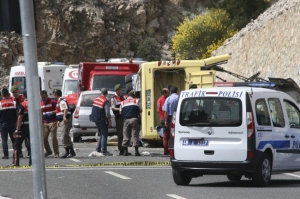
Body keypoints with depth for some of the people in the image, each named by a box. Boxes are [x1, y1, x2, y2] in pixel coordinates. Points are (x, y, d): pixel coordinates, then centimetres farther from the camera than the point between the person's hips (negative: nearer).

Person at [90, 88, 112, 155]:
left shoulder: (96, 99, 7)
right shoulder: (106, 101, -16)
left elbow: (93, 110, 13)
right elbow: (107, 112, -18)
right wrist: (109, 121, -10)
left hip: (96, 120, 7)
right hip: (103, 120, -7)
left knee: (101, 134, 19)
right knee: (104, 135, -2)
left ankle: (98, 148, 18)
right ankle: (104, 151, -3)